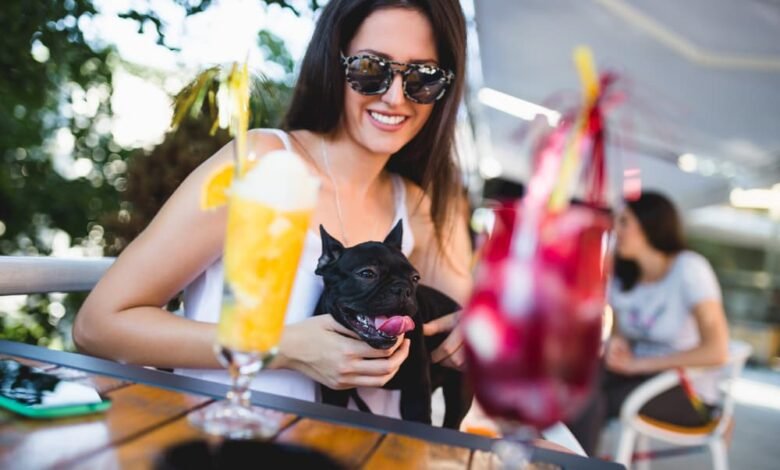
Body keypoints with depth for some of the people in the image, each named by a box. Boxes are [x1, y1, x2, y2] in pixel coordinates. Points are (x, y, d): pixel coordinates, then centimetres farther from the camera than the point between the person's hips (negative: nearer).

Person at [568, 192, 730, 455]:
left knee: (590, 403, -27)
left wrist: (639, 363, -21)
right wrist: (617, 342, -8)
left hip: (688, 394, -5)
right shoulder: (622, 272, 1)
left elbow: (717, 351, -22)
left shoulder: (689, 268, -15)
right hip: (640, 376, 5)